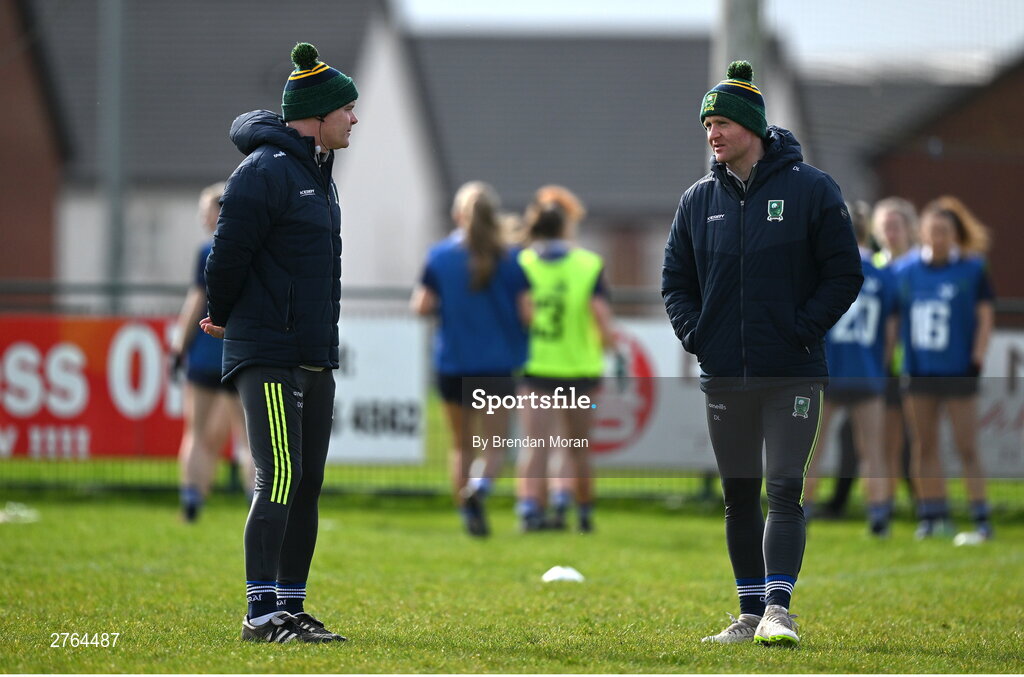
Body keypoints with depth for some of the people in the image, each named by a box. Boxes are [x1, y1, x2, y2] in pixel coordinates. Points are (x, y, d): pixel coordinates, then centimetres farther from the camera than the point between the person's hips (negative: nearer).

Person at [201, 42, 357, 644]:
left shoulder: (318, 172, 17)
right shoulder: (265, 172, -14)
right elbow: (229, 252, -13)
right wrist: (222, 319, 2)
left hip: (316, 356, 9)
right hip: (267, 356, -9)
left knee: (308, 485, 9)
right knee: (280, 480, -14)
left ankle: (292, 609, 15)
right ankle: (262, 614, -14)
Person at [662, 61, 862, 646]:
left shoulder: (811, 190, -3)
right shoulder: (700, 201, 9)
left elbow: (845, 274, -3)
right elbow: (676, 280, 17)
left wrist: (802, 330, -11)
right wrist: (696, 335, 2)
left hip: (792, 375, -4)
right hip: (724, 375, 4)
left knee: (785, 490, -12)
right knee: (739, 497, 8)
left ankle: (778, 606, -14)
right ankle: (751, 614, 15)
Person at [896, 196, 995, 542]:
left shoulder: (972, 270, -3)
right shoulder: (906, 271, 5)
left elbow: (985, 317, -2)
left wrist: (976, 361, -9)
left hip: (957, 371, -4)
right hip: (919, 371, 4)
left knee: (966, 447, -5)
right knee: (924, 446, 7)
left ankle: (981, 519, -1)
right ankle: (934, 516, 15)